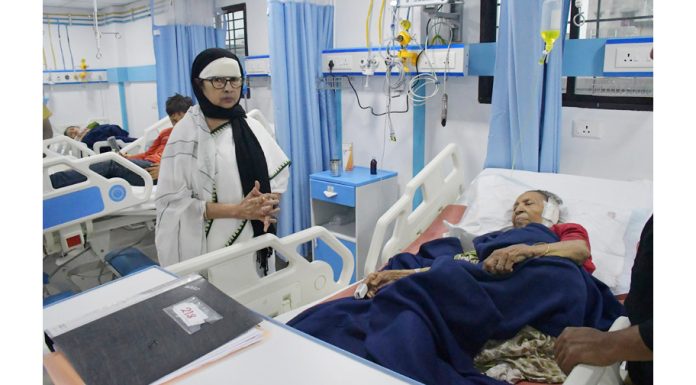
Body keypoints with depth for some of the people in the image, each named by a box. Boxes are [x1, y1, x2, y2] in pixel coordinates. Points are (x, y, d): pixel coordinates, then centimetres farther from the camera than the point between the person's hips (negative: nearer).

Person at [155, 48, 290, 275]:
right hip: (209, 251, -4)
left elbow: (280, 169, 11)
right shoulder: (187, 133, -8)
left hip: (254, 245, 4)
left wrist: (269, 203, -9)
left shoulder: (251, 127, 7)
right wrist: (236, 210, -17)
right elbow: (174, 200, -11)